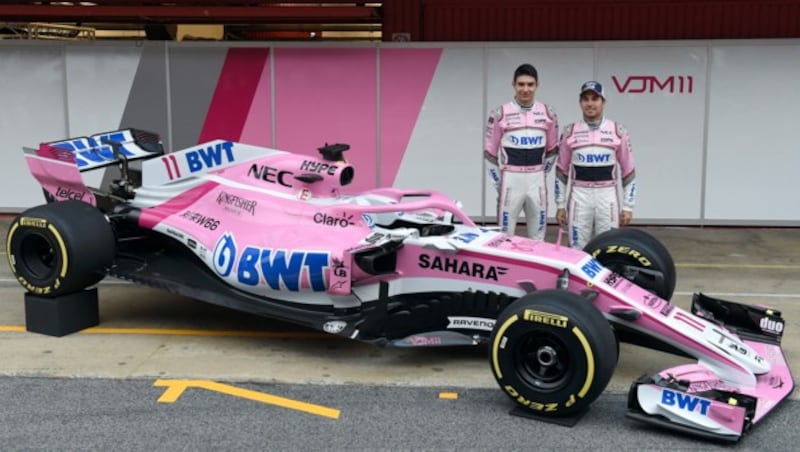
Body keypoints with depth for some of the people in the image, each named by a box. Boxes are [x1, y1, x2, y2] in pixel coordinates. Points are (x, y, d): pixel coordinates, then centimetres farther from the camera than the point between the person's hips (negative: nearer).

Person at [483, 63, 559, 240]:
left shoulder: (548, 113, 4)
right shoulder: (500, 114, -3)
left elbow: (552, 149, 15)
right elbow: (490, 153, 2)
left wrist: (540, 175, 12)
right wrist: (499, 183, 3)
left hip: (537, 182, 3)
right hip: (511, 181, -2)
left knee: (538, 237, 10)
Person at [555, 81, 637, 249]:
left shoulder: (618, 131, 2)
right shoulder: (570, 132, 4)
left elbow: (628, 171, 5)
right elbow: (561, 171, 9)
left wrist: (628, 206, 1)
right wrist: (560, 205, 5)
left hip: (607, 197, 0)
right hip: (579, 197, 1)